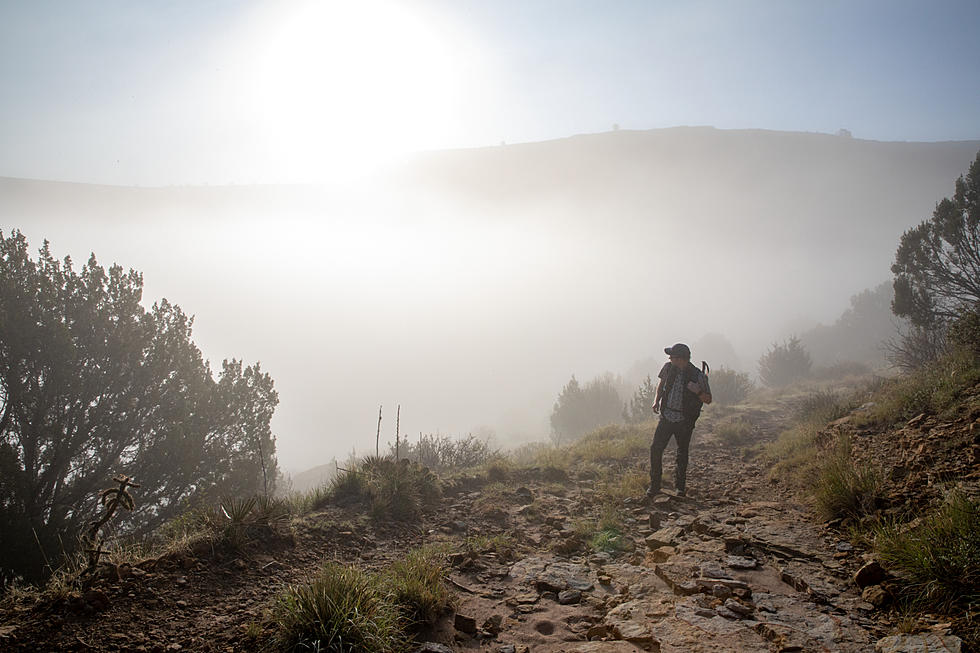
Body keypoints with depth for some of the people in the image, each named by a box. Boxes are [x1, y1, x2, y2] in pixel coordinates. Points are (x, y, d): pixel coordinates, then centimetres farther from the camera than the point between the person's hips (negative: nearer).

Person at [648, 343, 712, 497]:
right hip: (666, 416, 3)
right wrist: (657, 400, 4)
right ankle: (654, 484, 9)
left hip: (684, 421, -3)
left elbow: (708, 400, -6)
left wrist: (698, 392, -25)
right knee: (655, 448, -4)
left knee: (682, 453, 10)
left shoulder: (698, 376, -13)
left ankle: (680, 486, 28)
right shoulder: (668, 368, -2)